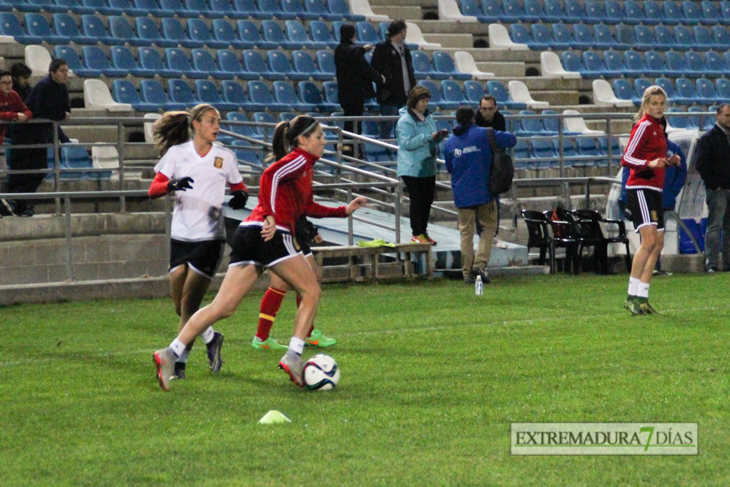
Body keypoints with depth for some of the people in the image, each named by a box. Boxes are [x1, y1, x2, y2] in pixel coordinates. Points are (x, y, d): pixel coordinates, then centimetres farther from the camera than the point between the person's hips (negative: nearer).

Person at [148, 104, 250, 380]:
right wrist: (172, 185, -25)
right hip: (180, 236, 2)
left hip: (209, 238, -2)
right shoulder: (177, 153, 3)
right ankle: (211, 339, 30)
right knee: (180, 306, 4)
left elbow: (239, 187, 16)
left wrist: (241, 196, -8)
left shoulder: (225, 157, 5)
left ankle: (178, 362, -2)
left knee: (189, 303, -9)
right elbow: (153, 189, -3)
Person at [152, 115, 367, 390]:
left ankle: (170, 354, -9)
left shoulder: (304, 165, 28)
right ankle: (293, 357, -3)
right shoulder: (300, 160, -1)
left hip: (250, 234, 9)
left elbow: (306, 207, 38)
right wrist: (271, 217, -23)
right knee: (311, 292, 4)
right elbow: (270, 176, -19)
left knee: (224, 307, 1)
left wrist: (344, 211, 36)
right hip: (272, 235, -9)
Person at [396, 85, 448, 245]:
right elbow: (407, 143, -21)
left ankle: (423, 232, 20)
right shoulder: (405, 121, -12)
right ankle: (417, 234, 1)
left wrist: (439, 136, -2)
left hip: (428, 167, 8)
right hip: (412, 169, -8)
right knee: (417, 201, -5)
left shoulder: (428, 118, 12)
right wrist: (428, 137, -24)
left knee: (428, 200, 10)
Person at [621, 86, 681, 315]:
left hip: (654, 189, 10)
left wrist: (668, 161, 9)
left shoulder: (657, 127, 18)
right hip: (640, 188, -10)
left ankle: (642, 296, 10)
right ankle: (632, 295, -17)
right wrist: (650, 164, -30)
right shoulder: (643, 126, -10)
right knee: (649, 240, -19)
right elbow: (627, 159, -15)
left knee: (658, 243, 7)